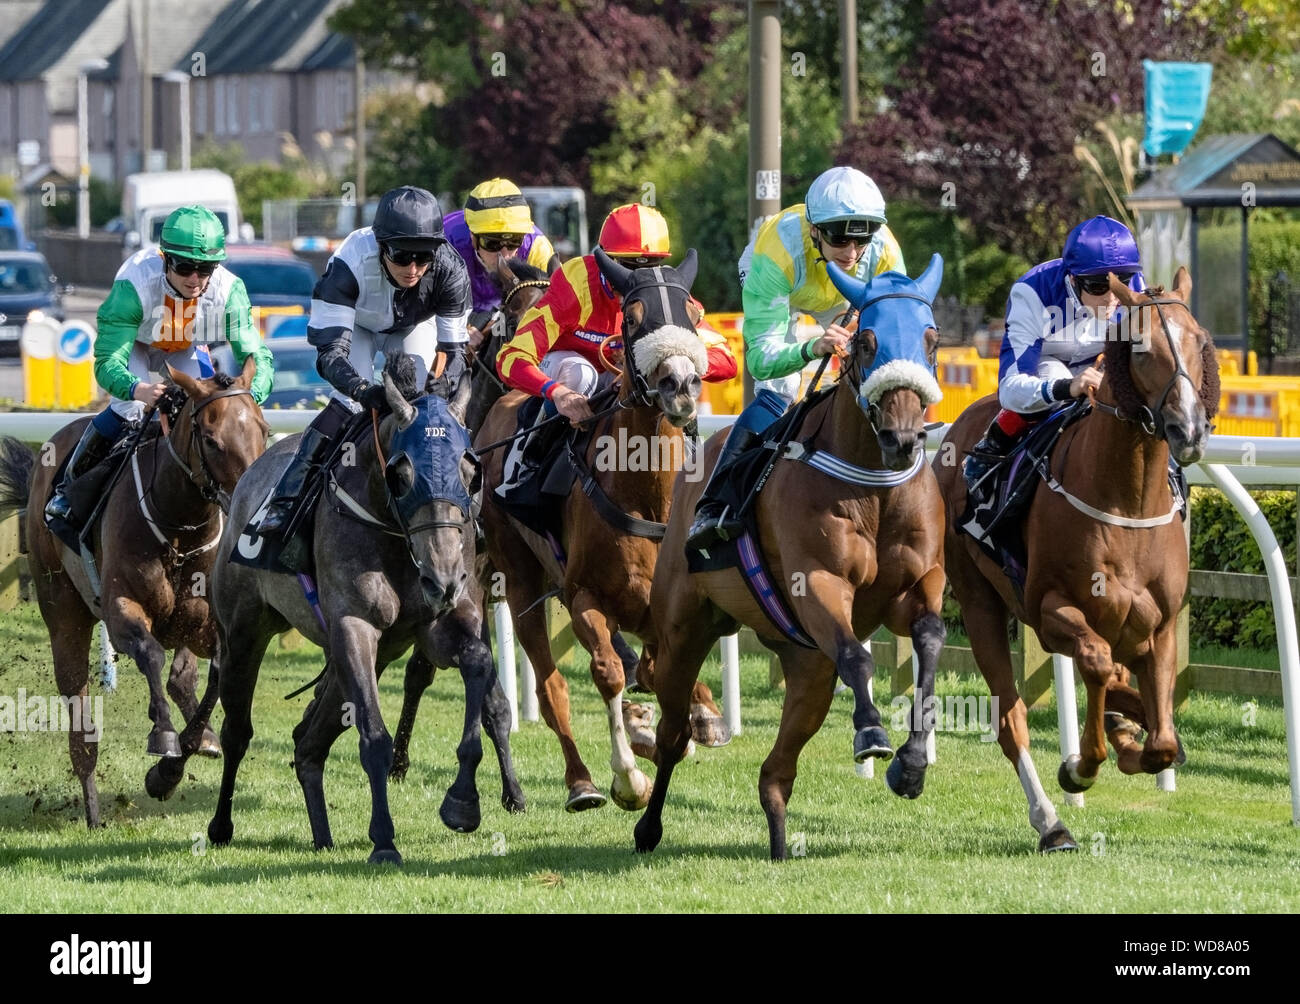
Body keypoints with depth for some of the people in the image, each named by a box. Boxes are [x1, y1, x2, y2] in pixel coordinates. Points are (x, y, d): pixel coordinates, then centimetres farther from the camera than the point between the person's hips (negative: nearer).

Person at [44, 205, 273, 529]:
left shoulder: (228, 290, -35)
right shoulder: (133, 286, -42)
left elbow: (256, 356, -32)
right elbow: (108, 362, -44)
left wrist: (249, 397, -55)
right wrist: (138, 390, -66)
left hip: (187, 350, 3)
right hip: (134, 344, -3)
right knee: (127, 411, -23)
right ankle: (69, 487, -1)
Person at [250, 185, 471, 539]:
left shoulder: (449, 270, -35)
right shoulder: (350, 265, -43)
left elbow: (455, 346, -27)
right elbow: (330, 351, -43)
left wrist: (444, 384, -49)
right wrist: (363, 389, -62)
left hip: (413, 327, 3)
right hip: (355, 324, -2)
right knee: (349, 401, -22)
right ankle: (284, 500, -21)